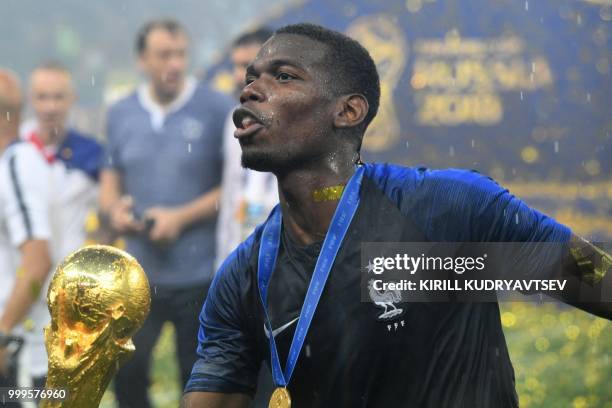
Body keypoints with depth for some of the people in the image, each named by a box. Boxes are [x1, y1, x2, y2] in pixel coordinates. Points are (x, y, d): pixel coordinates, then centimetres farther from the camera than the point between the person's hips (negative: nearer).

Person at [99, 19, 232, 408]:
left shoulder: (217, 110, -6)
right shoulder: (121, 114, 8)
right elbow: (110, 176, 17)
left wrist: (182, 217, -15)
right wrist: (114, 208, -5)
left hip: (200, 273, -4)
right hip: (141, 271, 4)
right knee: (125, 368, -1)